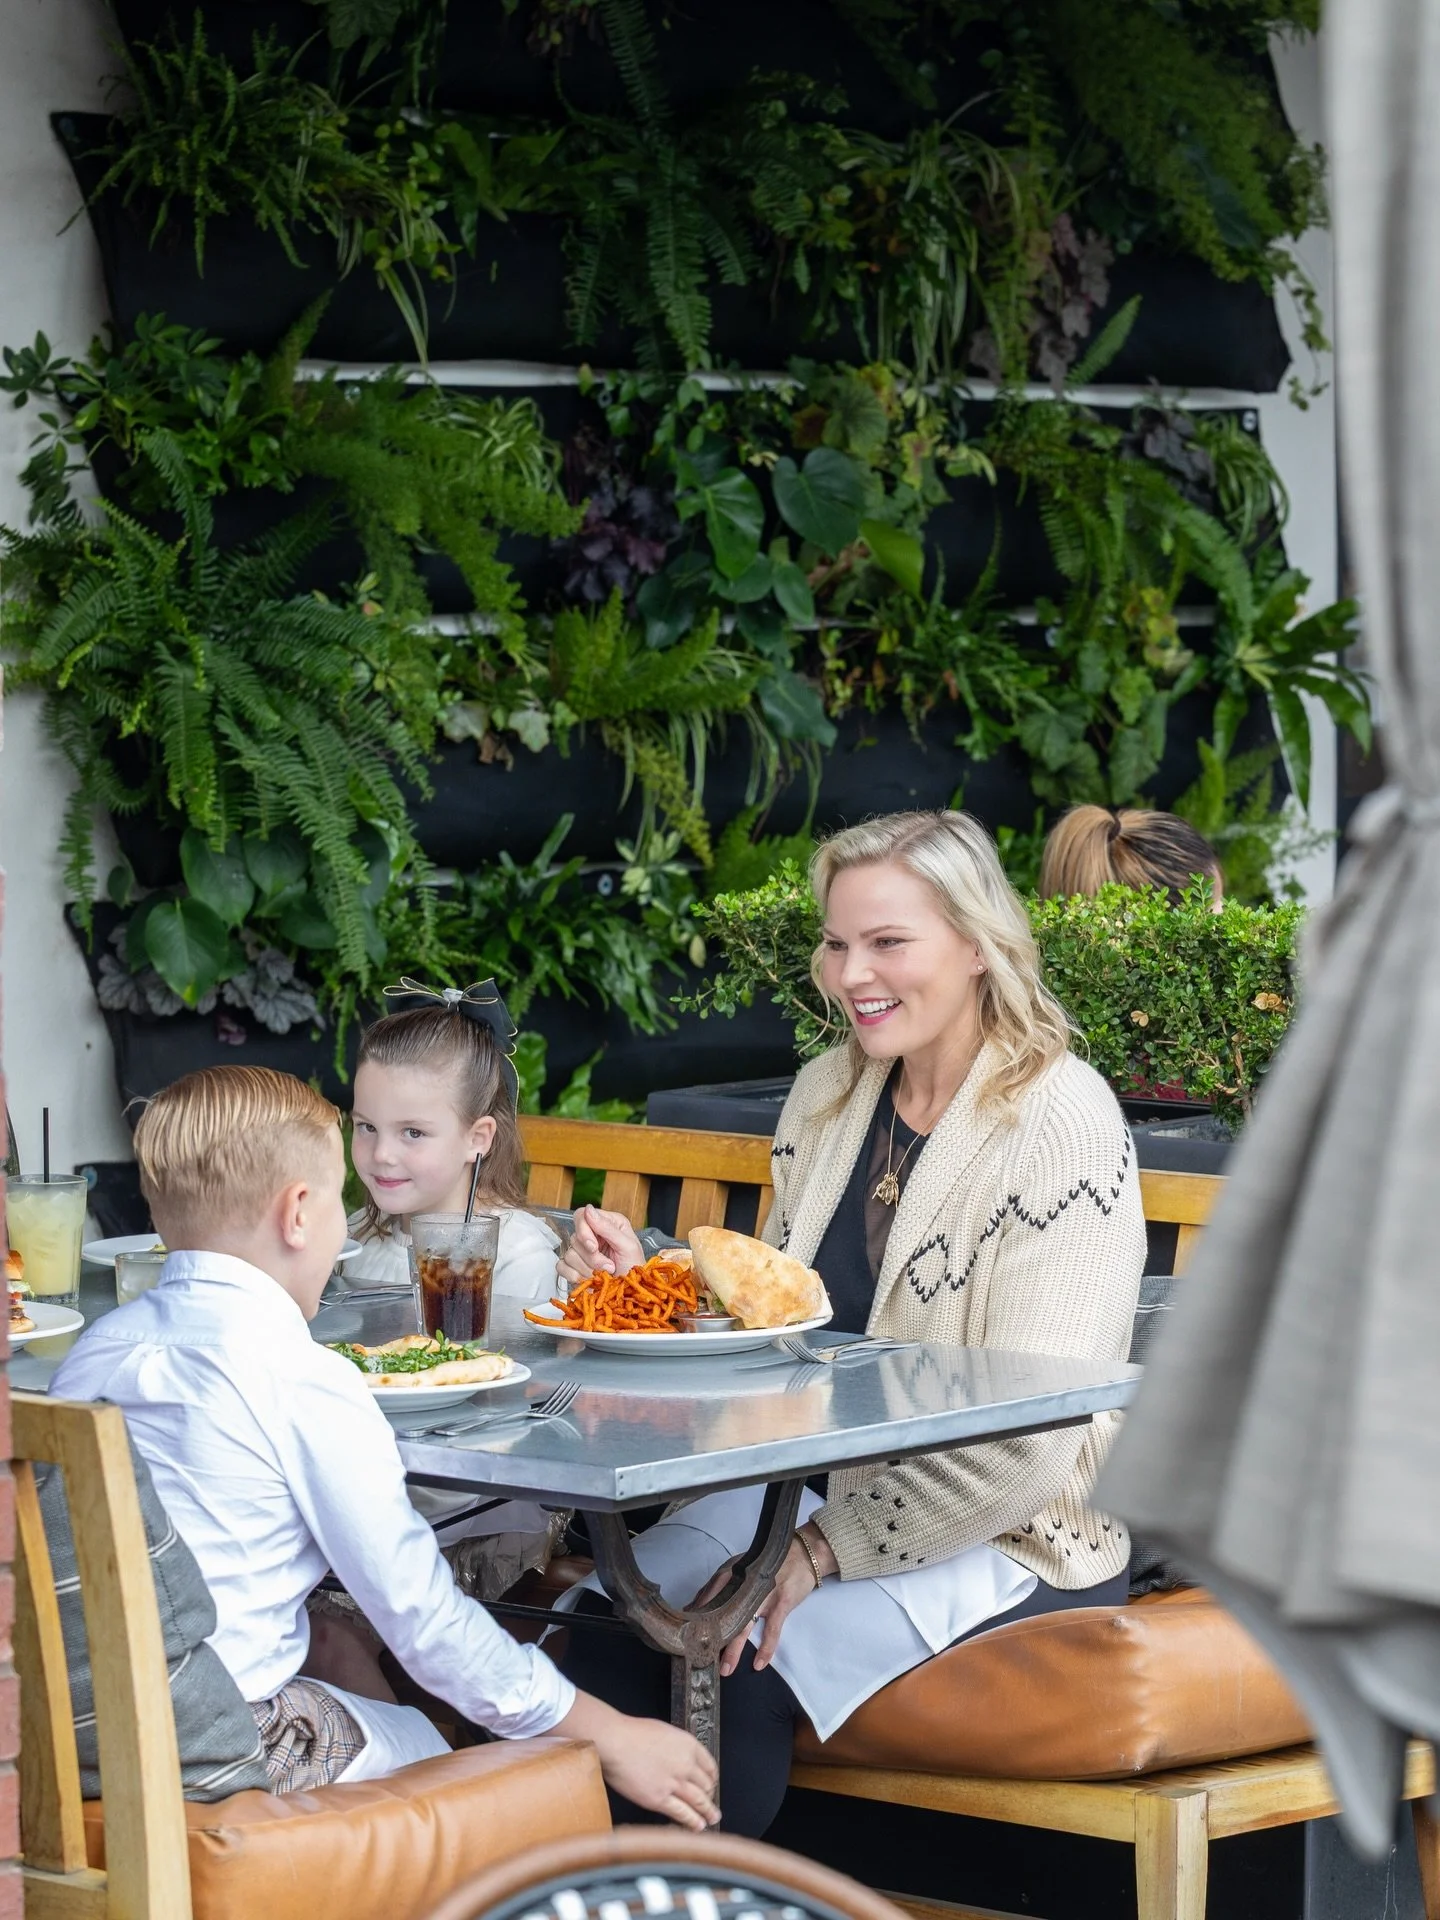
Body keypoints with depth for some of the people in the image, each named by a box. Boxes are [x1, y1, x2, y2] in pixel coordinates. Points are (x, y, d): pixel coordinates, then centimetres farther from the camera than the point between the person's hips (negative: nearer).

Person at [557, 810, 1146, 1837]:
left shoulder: (1060, 1123, -16)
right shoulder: (827, 1095, 8)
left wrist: (825, 1547, -24)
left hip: (1011, 1541, -6)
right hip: (818, 1483, 6)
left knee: (742, 1662, -26)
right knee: (607, 1627, -19)